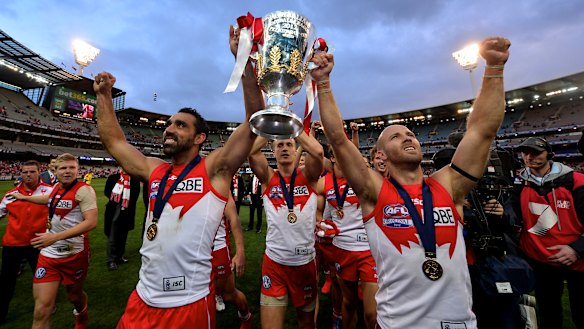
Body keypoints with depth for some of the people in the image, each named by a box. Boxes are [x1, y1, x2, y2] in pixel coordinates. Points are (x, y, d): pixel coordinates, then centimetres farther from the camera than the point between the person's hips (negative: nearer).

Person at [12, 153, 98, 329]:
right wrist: (24, 197, 43)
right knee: (42, 309, -1)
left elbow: (91, 222, -25)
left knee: (75, 296, 18)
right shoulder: (56, 187, 4)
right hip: (49, 254, 5)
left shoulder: (83, 190, -17)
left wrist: (55, 237, -28)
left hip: (75, 254, -5)